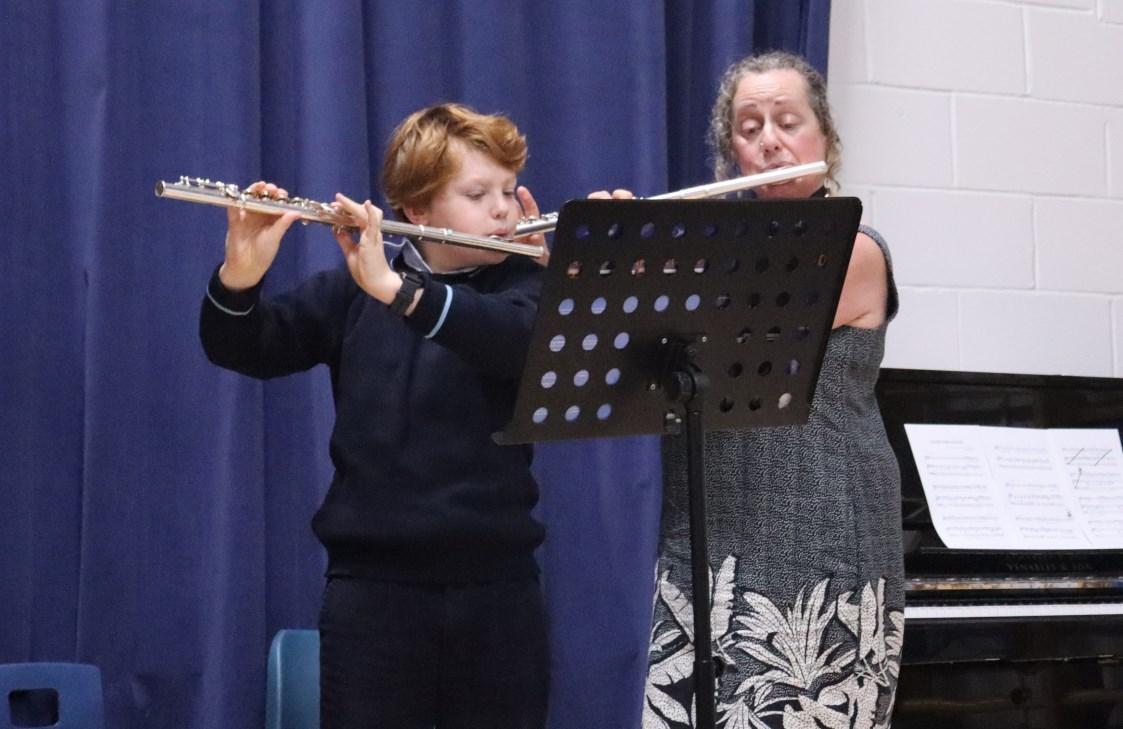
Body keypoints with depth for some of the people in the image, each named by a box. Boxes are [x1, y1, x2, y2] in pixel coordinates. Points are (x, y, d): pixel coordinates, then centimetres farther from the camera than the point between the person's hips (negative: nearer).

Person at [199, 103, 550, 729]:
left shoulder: (523, 286, 4)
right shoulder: (354, 288, 7)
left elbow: (519, 339, -19)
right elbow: (242, 350, 0)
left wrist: (395, 288, -31)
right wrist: (240, 277, -21)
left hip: (496, 585, 0)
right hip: (373, 582, 0)